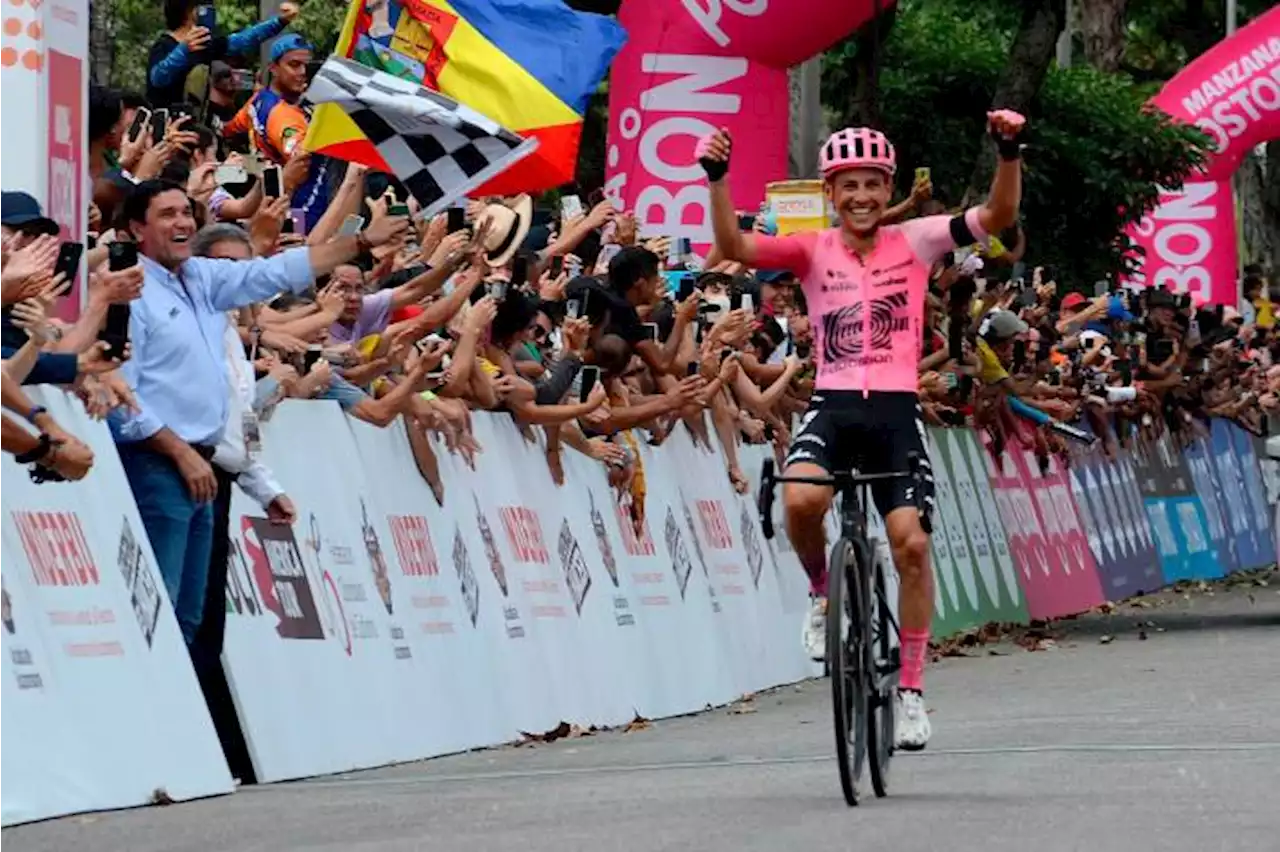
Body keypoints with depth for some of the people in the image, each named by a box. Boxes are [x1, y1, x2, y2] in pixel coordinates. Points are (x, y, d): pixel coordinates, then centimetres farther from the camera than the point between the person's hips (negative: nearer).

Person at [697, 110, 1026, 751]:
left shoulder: (913, 241, 6)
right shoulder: (813, 251, 5)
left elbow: (998, 216, -3)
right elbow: (734, 248, -9)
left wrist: (1009, 152, -20)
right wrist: (716, 178, -23)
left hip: (896, 410, 0)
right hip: (833, 406, 0)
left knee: (911, 542, -10)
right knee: (801, 500, -30)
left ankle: (911, 691, 3)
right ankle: (823, 594, 3)